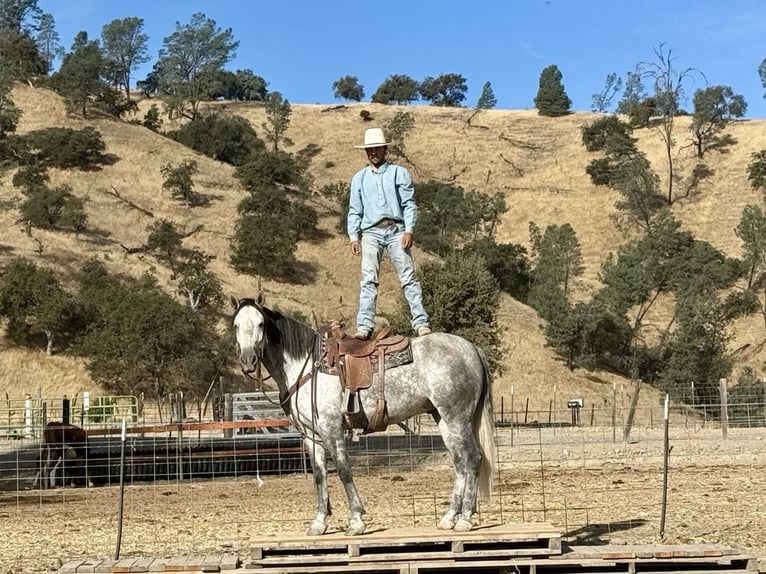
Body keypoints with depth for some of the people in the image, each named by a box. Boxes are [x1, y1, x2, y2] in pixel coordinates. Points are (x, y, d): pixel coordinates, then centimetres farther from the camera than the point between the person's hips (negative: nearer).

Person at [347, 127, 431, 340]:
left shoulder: (399, 173, 8)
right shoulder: (359, 178, 16)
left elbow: (409, 204, 2)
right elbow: (355, 210, 14)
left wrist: (408, 231, -10)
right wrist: (354, 237, 3)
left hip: (396, 230, -2)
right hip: (371, 232, 2)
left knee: (408, 277, -5)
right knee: (369, 280, -5)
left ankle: (421, 322, -6)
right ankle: (364, 326, -7)